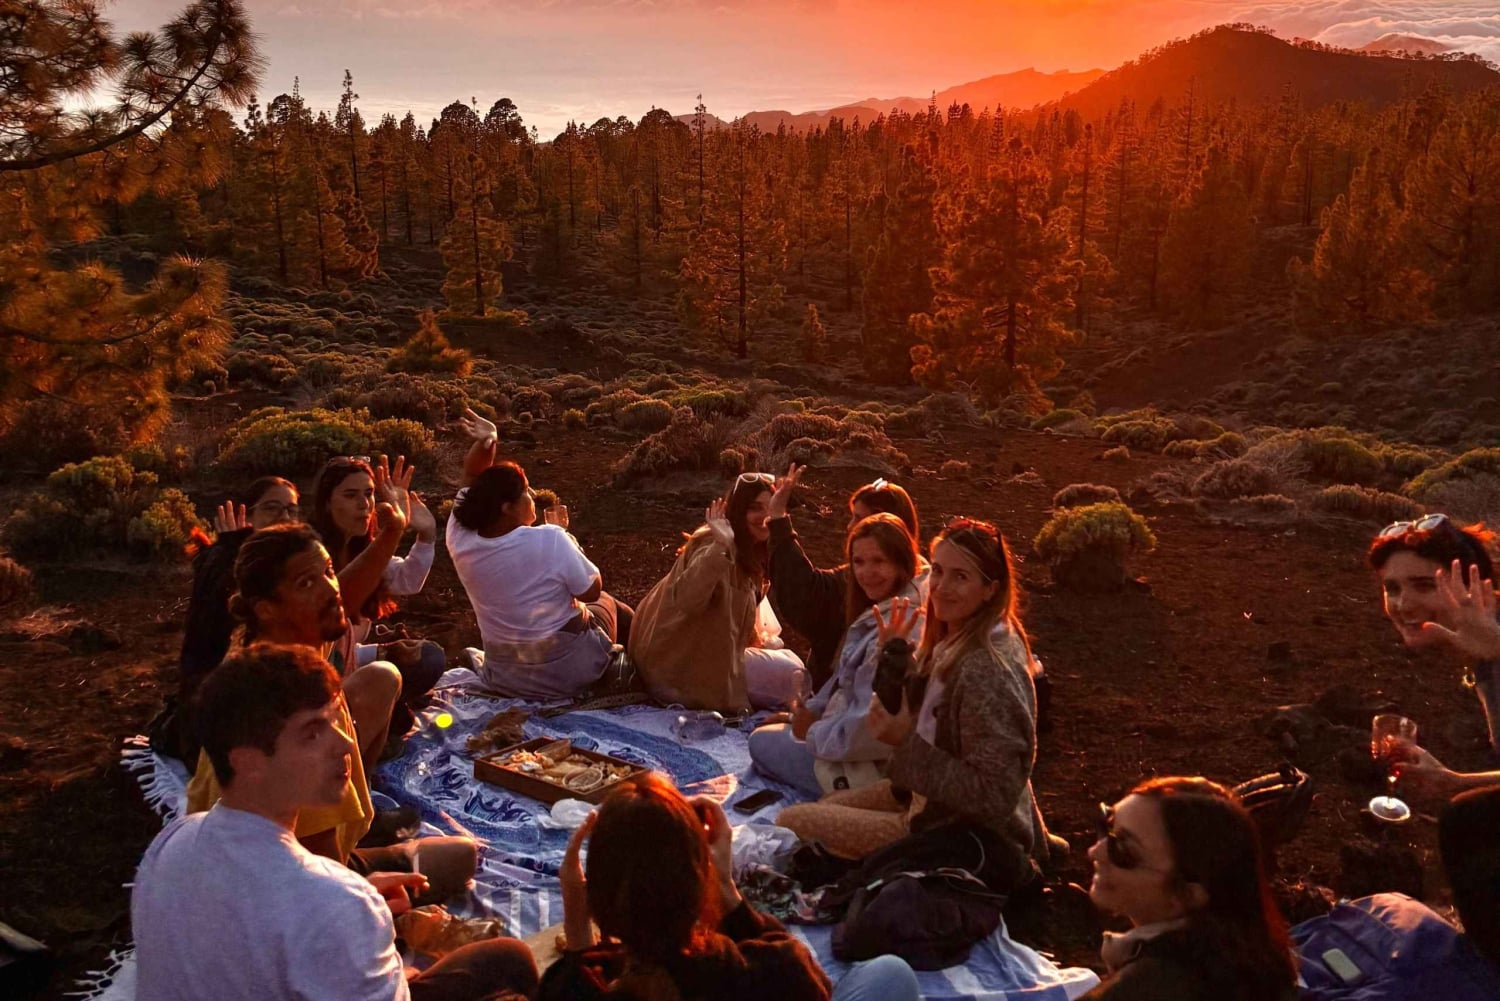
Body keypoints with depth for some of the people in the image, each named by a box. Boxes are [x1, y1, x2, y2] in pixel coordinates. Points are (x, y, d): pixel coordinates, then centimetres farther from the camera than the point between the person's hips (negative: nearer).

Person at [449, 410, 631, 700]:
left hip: (503, 678, 4)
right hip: (569, 672, -4)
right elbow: (592, 591, -13)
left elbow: (472, 483, 3)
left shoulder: (462, 541, -13)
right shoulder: (550, 541, -27)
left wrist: (484, 444, -13)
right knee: (606, 603, 27)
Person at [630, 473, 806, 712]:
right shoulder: (714, 544, -22)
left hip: (706, 650, 10)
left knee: (788, 660, 23)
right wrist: (721, 547, -48)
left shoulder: (748, 551, 7)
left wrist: (760, 640, 7)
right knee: (791, 674, -10)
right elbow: (688, 599, -41)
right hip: (680, 663, -10)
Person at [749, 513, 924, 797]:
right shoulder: (878, 613, 3)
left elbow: (871, 730, -30)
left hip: (870, 770, -10)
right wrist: (809, 712, 3)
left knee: (761, 742, 2)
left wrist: (813, 732, -14)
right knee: (768, 731, 23)